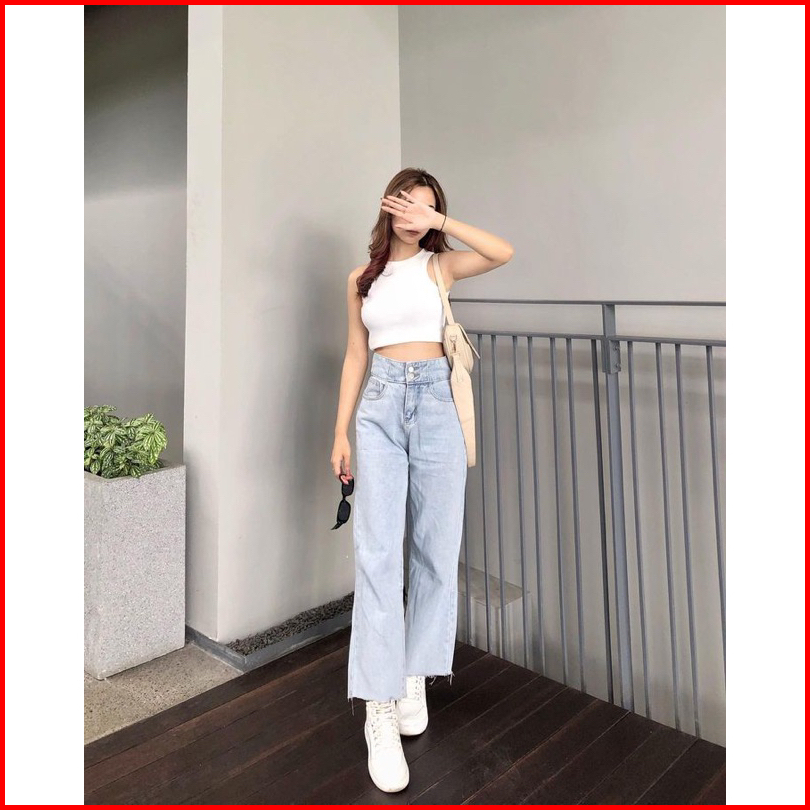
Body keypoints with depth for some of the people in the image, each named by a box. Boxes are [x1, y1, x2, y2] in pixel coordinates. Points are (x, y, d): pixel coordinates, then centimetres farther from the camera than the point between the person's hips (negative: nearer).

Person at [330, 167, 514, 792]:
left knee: (436, 547, 3)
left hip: (435, 401, 0)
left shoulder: (440, 265, 8)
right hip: (380, 406, 1)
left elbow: (503, 253, -10)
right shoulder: (363, 278, 14)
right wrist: (341, 431, 8)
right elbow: (356, 355, 13)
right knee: (377, 550, -8)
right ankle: (380, 714, -2)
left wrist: (438, 221, -8)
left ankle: (415, 678, 22)